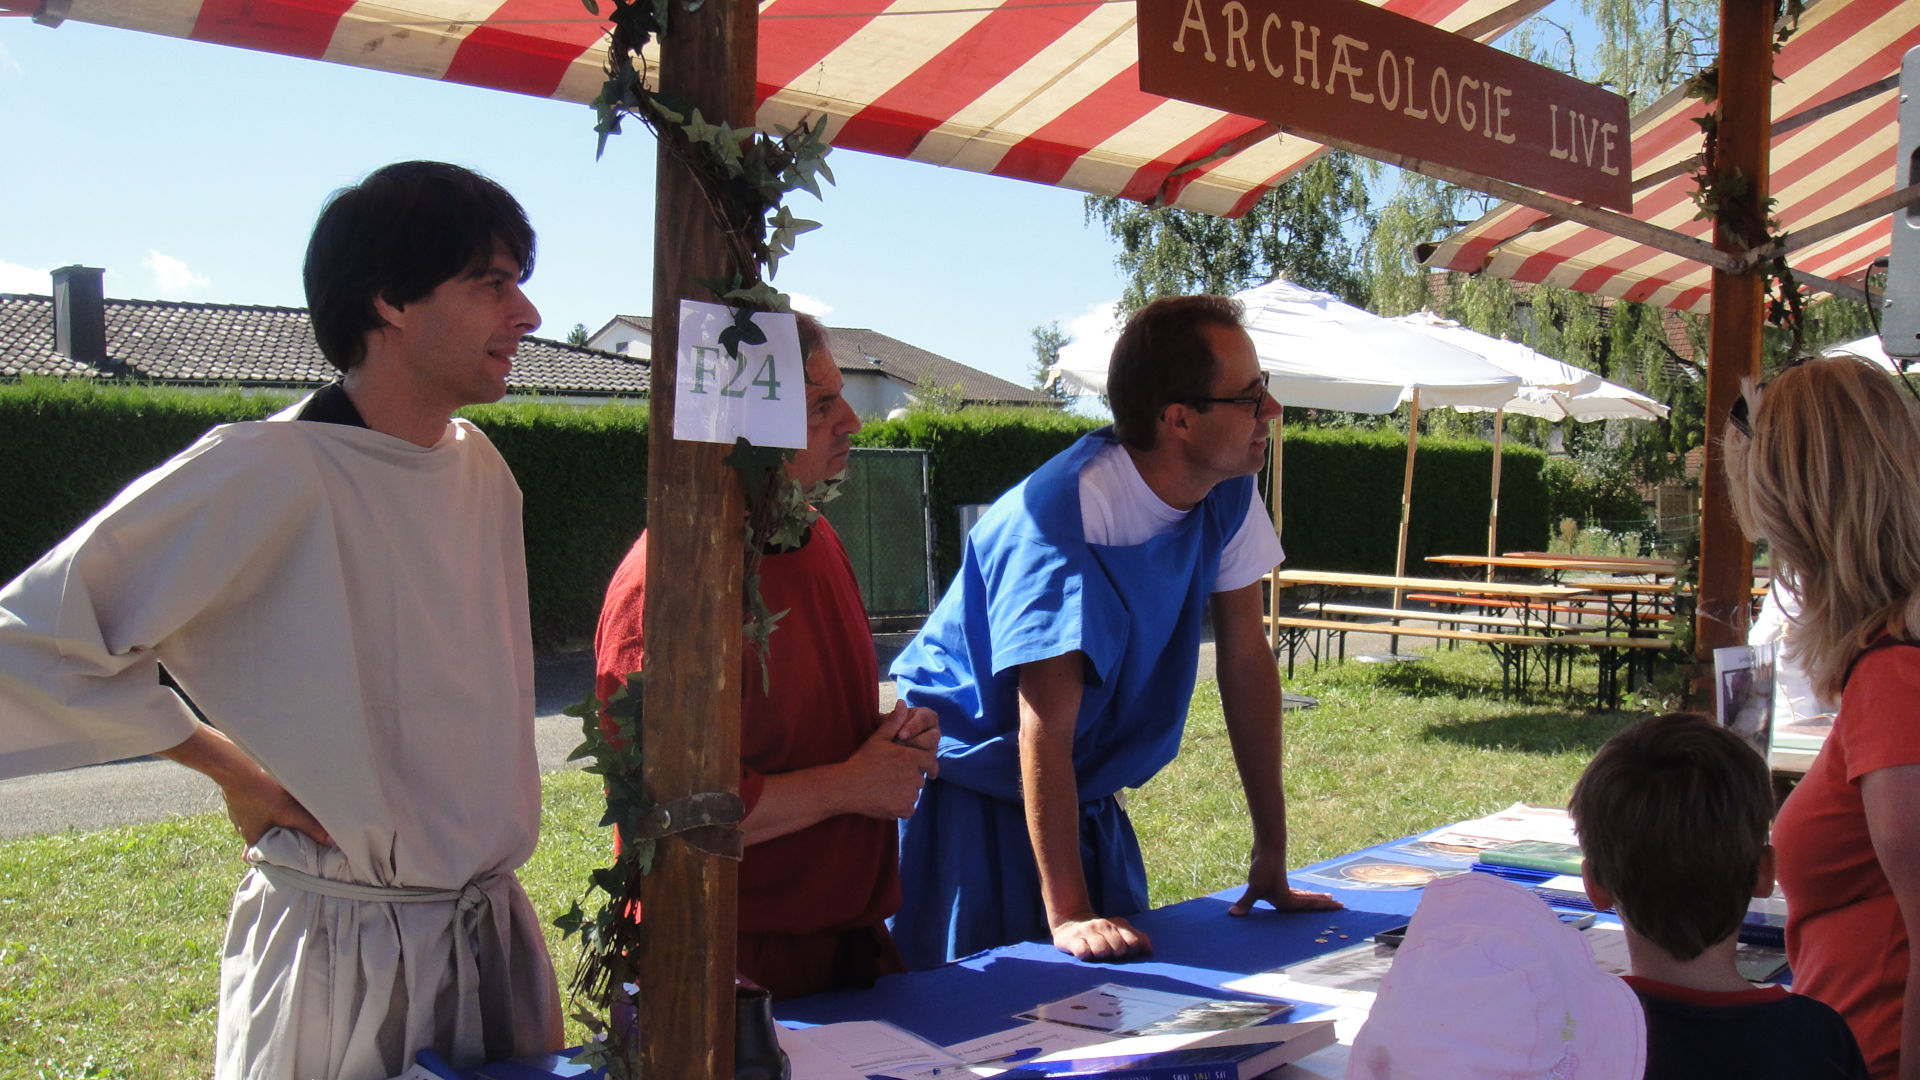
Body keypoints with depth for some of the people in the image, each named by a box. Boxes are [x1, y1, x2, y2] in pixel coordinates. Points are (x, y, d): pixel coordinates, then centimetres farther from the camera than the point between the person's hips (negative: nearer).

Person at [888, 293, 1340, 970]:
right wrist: (1066, 913, -34)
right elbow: (1046, 728, -31)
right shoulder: (1063, 516, -29)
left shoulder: (1229, 495, -8)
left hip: (1087, 795, 7)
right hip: (971, 794, -6)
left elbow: (1247, 662, -3)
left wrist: (1271, 859, -3)